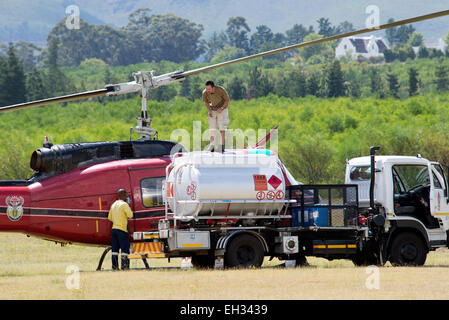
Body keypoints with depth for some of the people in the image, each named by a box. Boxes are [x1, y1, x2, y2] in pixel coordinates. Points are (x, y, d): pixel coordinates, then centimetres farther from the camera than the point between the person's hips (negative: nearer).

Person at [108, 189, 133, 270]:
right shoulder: (124, 204, -10)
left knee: (115, 249, 8)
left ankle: (114, 266, 6)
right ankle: (124, 266, -12)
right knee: (125, 248, -6)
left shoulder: (113, 205, 14)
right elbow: (130, 215, -12)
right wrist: (129, 209, 4)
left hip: (114, 229, 7)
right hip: (122, 229, -7)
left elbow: (110, 218, 20)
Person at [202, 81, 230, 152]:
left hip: (222, 109, -3)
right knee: (212, 127, -3)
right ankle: (212, 145, -1)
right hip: (213, 110, 3)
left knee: (222, 127, -7)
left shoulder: (221, 90, -30)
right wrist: (209, 111, -12)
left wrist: (221, 108, -23)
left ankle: (222, 145, -2)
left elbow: (227, 100, -14)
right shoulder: (205, 93, -20)